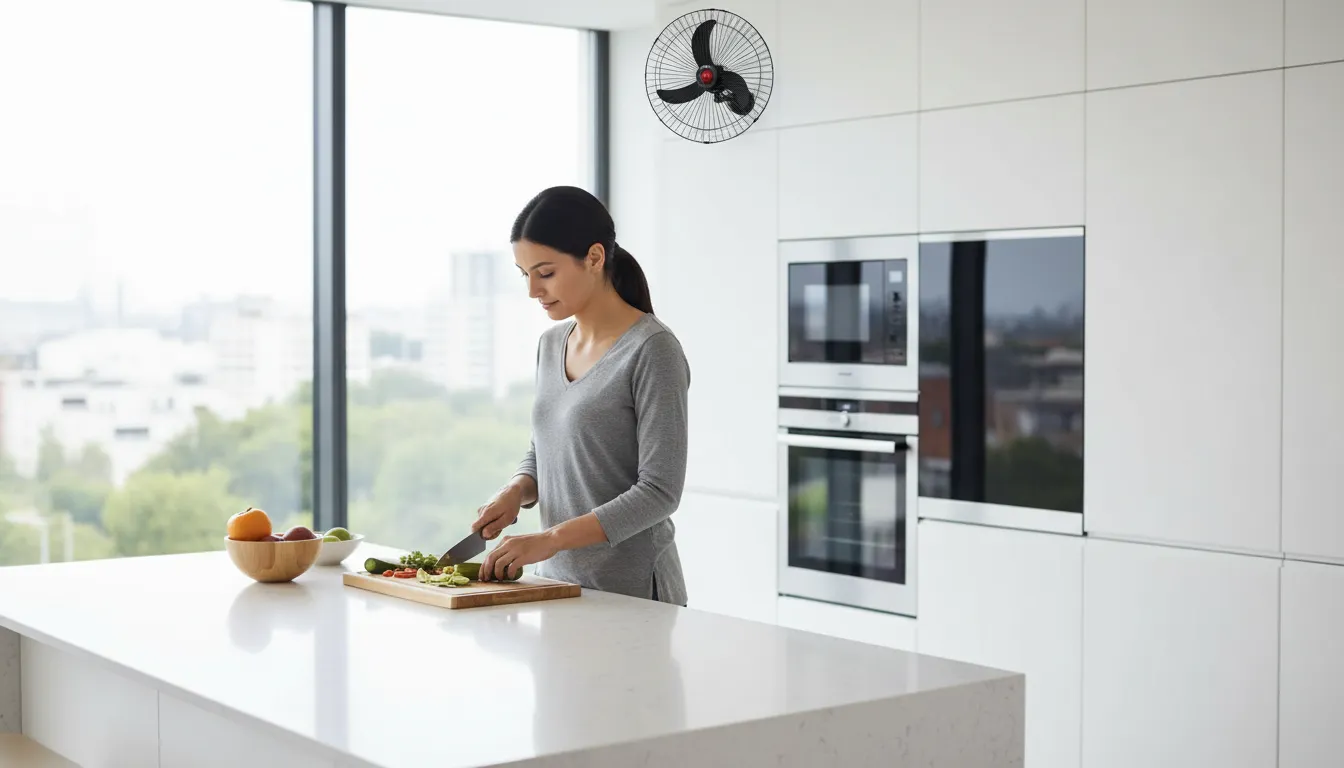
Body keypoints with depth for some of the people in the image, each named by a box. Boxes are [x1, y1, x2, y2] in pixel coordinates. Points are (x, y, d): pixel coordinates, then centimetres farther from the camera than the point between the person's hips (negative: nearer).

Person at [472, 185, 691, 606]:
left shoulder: (652, 350, -15)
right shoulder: (551, 344, 7)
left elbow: (659, 492, -19)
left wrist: (550, 538, -25)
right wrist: (515, 492, -5)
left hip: (630, 590, -6)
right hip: (557, 582, 6)